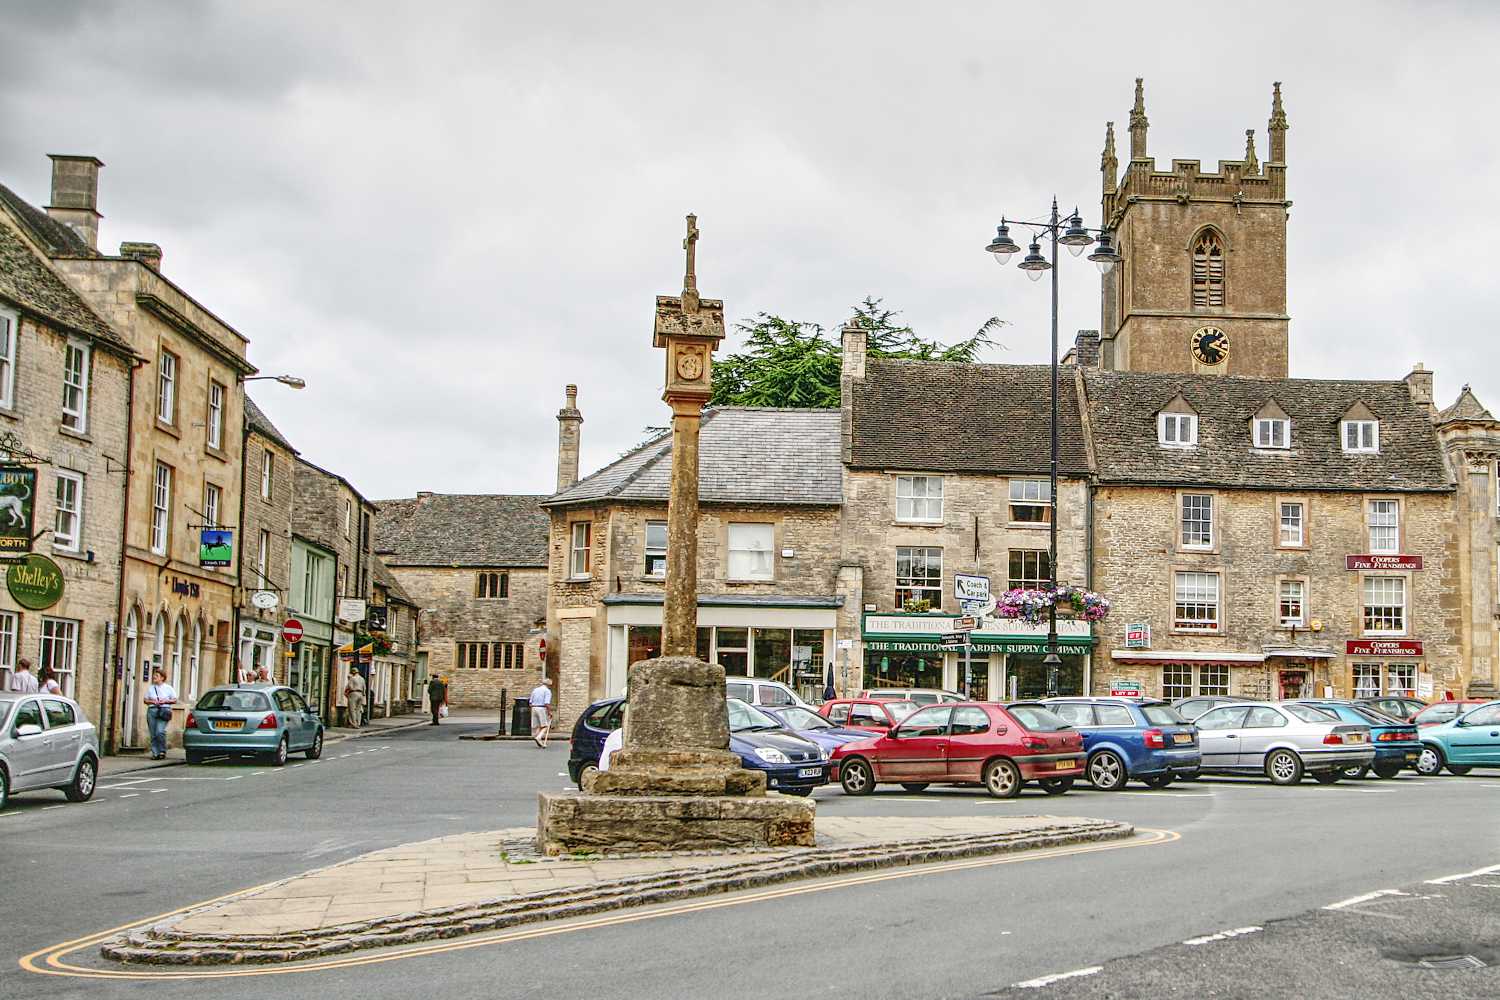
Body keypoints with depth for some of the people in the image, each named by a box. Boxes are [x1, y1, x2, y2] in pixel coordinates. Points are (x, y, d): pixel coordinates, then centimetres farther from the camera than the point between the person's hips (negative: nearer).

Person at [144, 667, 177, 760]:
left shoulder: (168, 688, 6)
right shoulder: (150, 688, 14)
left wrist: (165, 701, -9)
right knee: (153, 734, 0)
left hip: (164, 711, -4)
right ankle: (155, 753, 6)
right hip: (152, 710, 4)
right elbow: (145, 700, 16)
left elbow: (175, 700, 7)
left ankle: (162, 751, -4)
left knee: (160, 731, -18)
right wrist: (152, 701, -5)